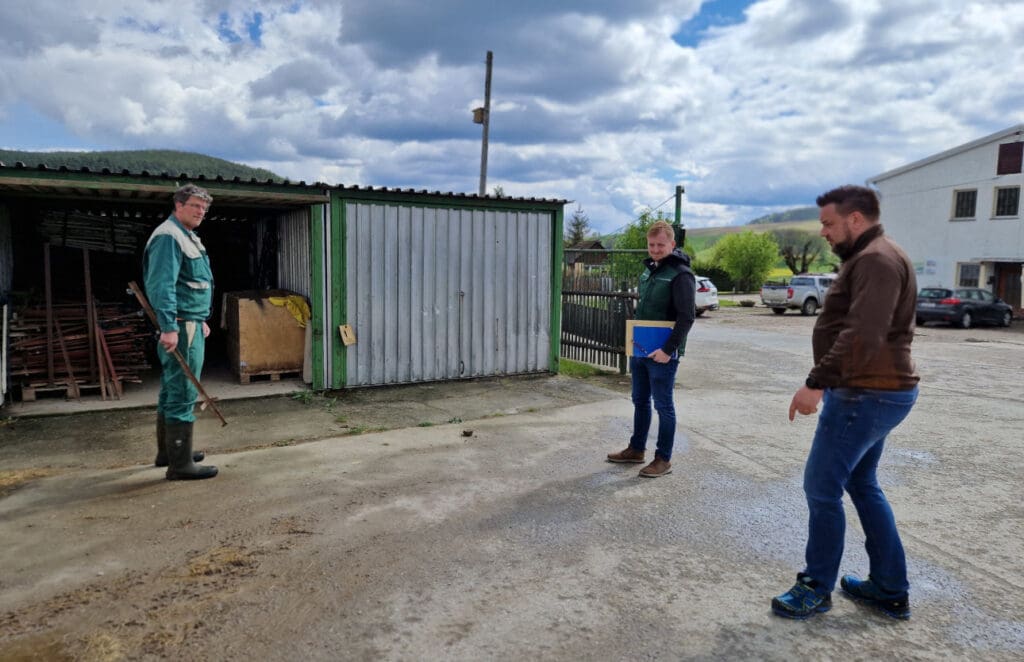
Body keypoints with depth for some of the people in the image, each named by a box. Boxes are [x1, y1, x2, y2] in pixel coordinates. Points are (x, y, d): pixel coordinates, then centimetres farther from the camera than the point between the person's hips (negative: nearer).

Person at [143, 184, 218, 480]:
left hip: (191, 324, 11)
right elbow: (162, 285, -23)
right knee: (183, 394, -9)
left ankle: (168, 452, 29)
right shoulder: (168, 236, -13)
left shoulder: (188, 237, 20)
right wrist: (169, 327, -28)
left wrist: (201, 320, 28)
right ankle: (180, 464, -5)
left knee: (172, 392, 17)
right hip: (180, 327, -11)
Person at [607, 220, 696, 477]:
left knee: (663, 406, 2)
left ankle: (664, 459, 13)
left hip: (662, 354, -8)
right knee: (640, 401, 17)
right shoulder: (649, 270, 12)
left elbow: (687, 317, -20)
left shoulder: (680, 275, -14)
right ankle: (636, 449, 31)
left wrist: (668, 350, -23)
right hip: (639, 350, 8)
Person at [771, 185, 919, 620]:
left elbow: (862, 336, -29)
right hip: (877, 390, 11)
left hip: (866, 394, -11)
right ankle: (891, 590, 26)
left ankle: (817, 588, 12)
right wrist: (827, 383, 16)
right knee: (861, 484, 17)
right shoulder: (869, 257, 18)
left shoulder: (876, 259, -17)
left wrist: (816, 384, -30)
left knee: (822, 487, -2)